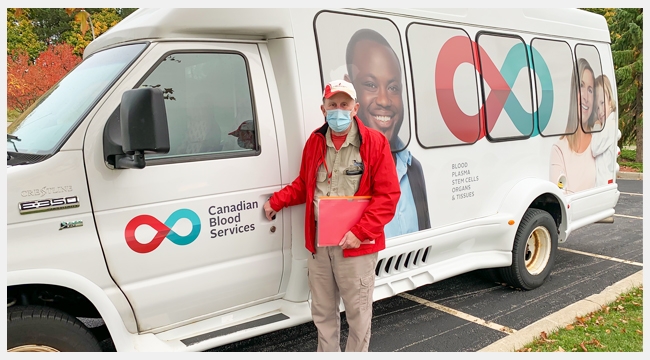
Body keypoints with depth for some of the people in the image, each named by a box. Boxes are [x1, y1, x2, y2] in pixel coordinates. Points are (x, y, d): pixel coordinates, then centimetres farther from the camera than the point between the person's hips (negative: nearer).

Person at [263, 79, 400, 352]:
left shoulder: (374, 142, -8)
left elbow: (388, 195, -11)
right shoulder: (315, 142, 7)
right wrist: (276, 201, 10)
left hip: (355, 245, -5)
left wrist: (360, 232, -18)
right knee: (322, 311, 19)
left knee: (358, 313, 8)